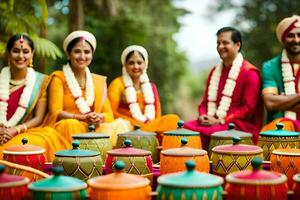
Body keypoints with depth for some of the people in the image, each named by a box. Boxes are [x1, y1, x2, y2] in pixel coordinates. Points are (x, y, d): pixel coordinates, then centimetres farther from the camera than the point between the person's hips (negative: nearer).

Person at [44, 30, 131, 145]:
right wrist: (83, 118, -20)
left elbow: (108, 114, 11)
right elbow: (56, 112, -5)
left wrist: (99, 118, -13)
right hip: (67, 129, -3)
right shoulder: (59, 78, 4)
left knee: (120, 125, -25)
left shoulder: (100, 81, 16)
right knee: (71, 125, -37)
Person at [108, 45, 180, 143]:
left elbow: (156, 113, 16)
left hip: (151, 124, 4)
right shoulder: (117, 84, 3)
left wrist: (148, 121, -8)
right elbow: (112, 113, -6)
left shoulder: (150, 86, 18)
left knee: (173, 119, -21)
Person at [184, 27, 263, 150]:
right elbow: (206, 101, 21)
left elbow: (248, 108, -11)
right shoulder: (215, 71, 19)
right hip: (210, 121, 7)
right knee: (186, 128, -17)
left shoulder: (249, 73, -4)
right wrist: (203, 116, -2)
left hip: (241, 126, -6)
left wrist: (219, 120, -17)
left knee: (205, 133, -31)